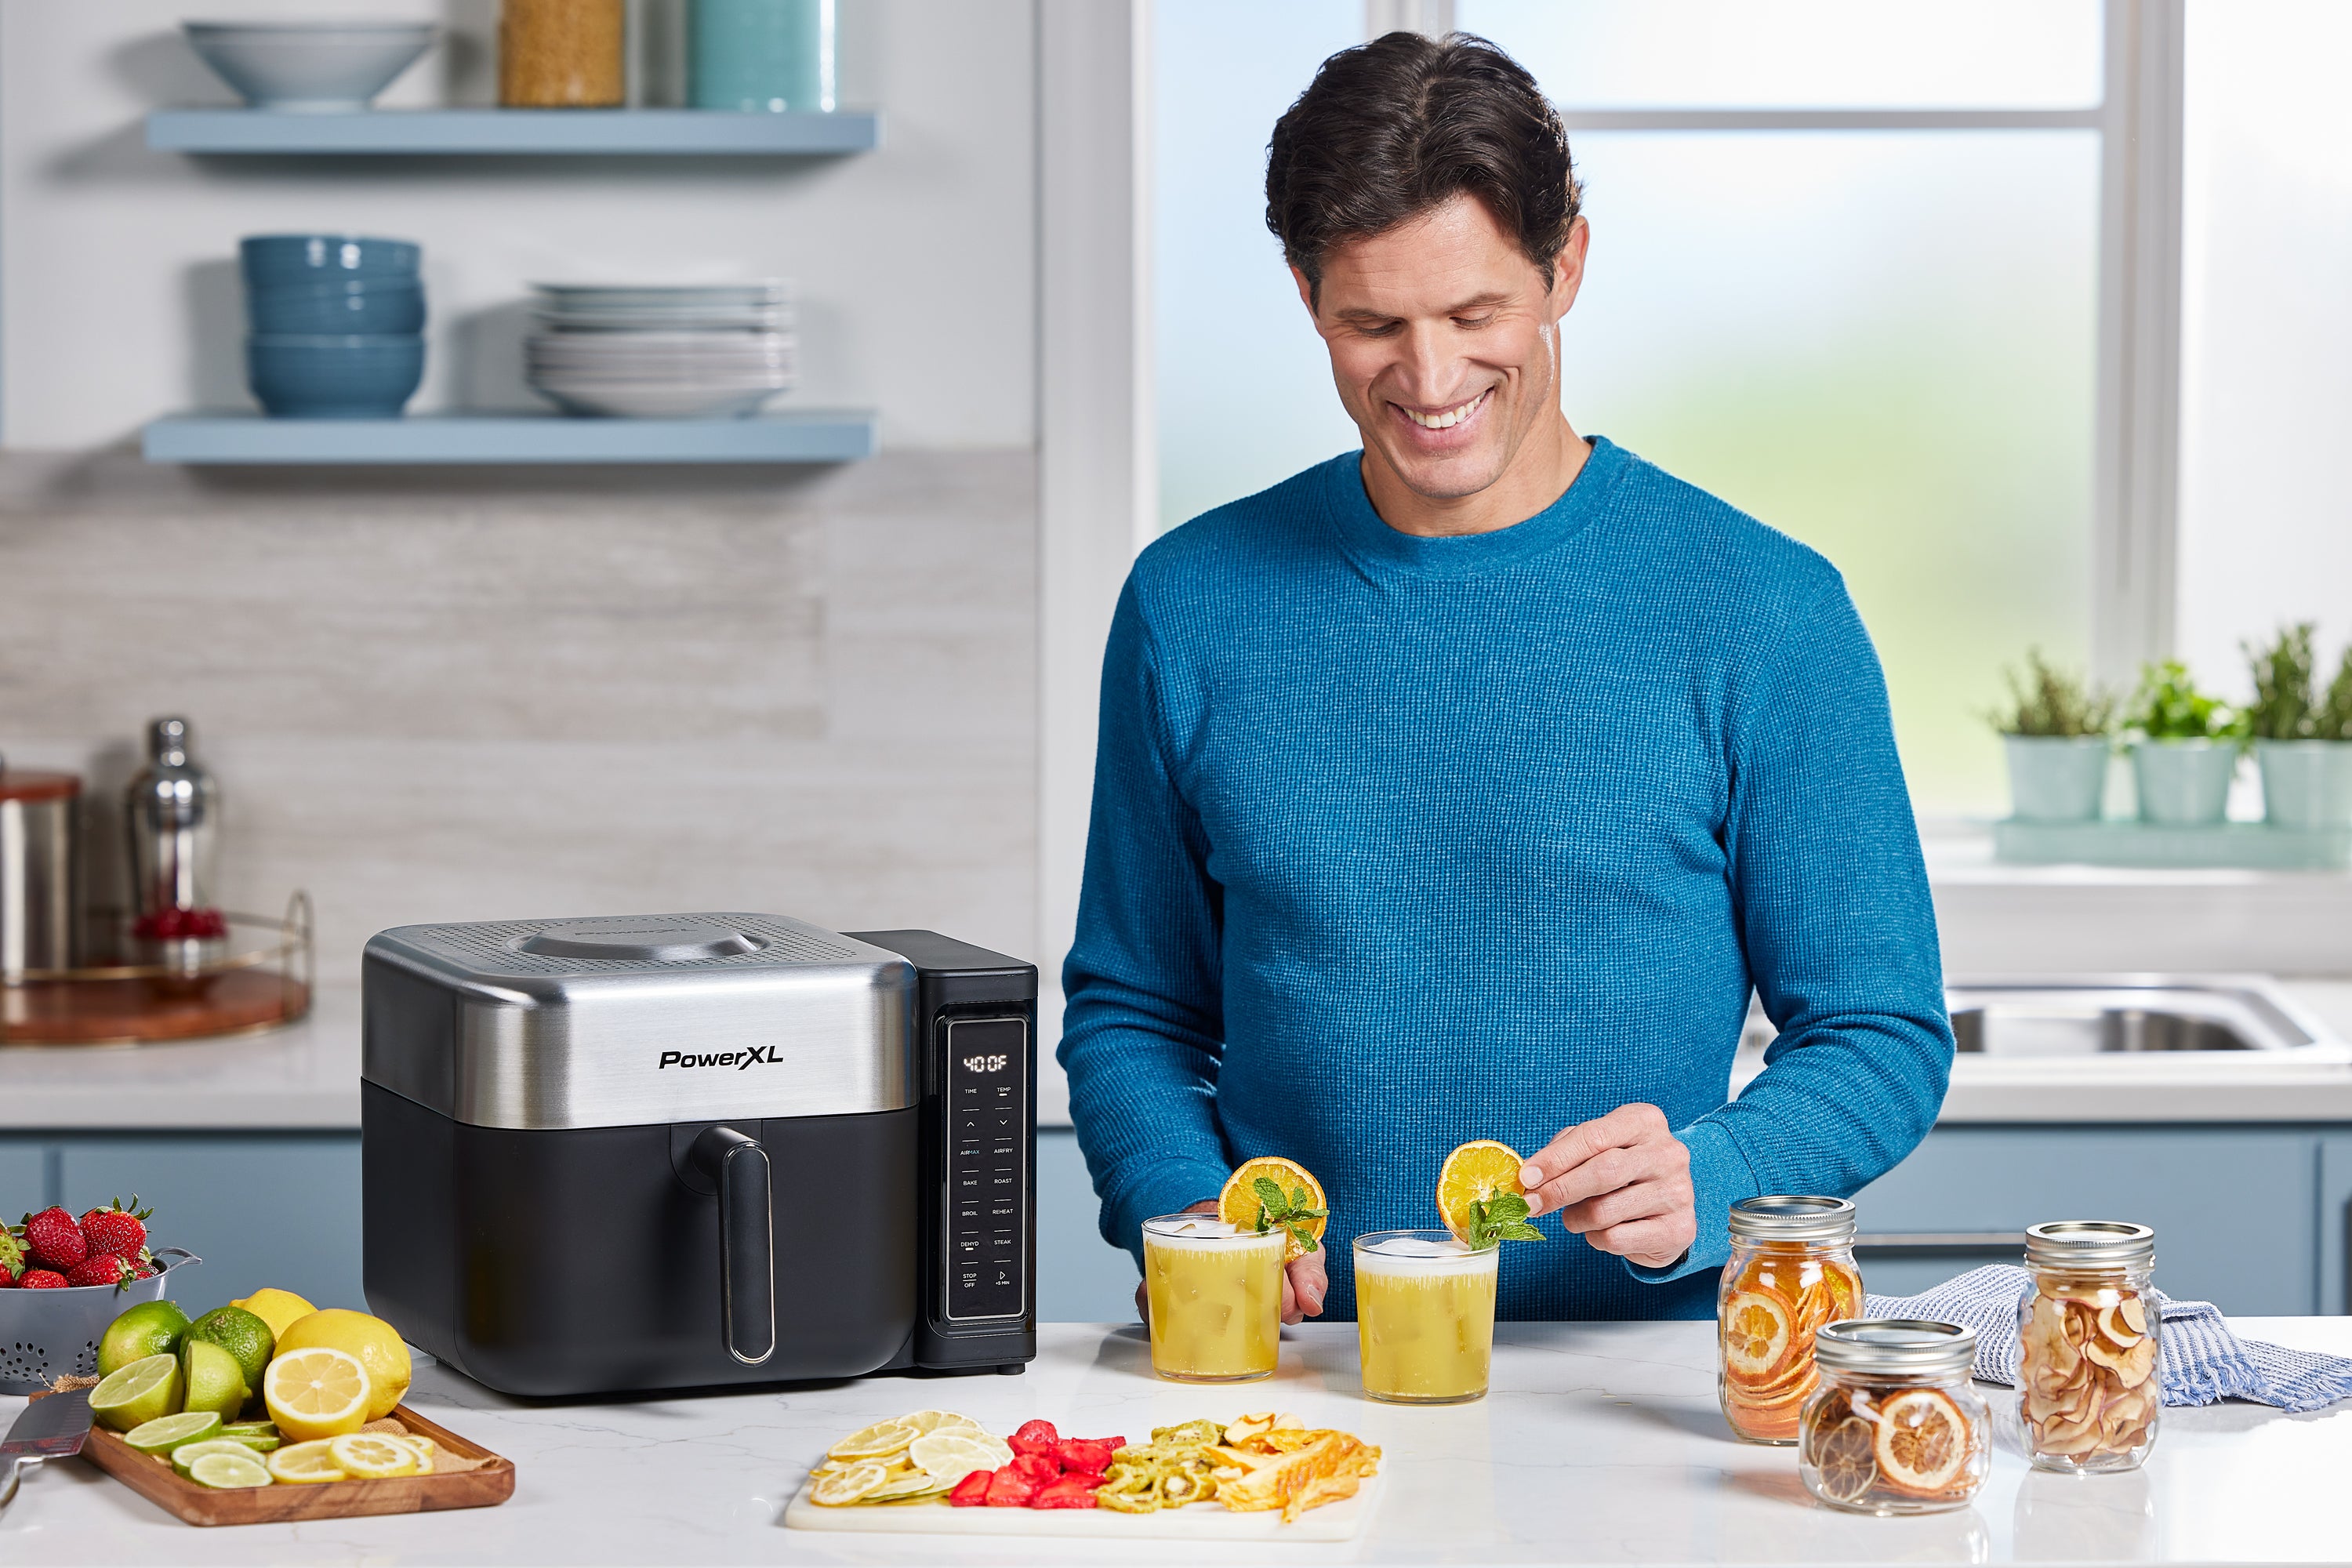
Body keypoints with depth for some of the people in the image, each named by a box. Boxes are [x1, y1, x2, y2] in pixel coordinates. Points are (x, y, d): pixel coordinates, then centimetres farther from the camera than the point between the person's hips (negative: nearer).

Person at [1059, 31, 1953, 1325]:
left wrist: (1702, 1183, -16)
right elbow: (1130, 1011, 15)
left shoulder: (1766, 612, -1)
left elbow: (1880, 1035, 3)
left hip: (1644, 1365, -2)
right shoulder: (1192, 608, 6)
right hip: (1293, 1378, 3)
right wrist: (1187, 1211, -4)